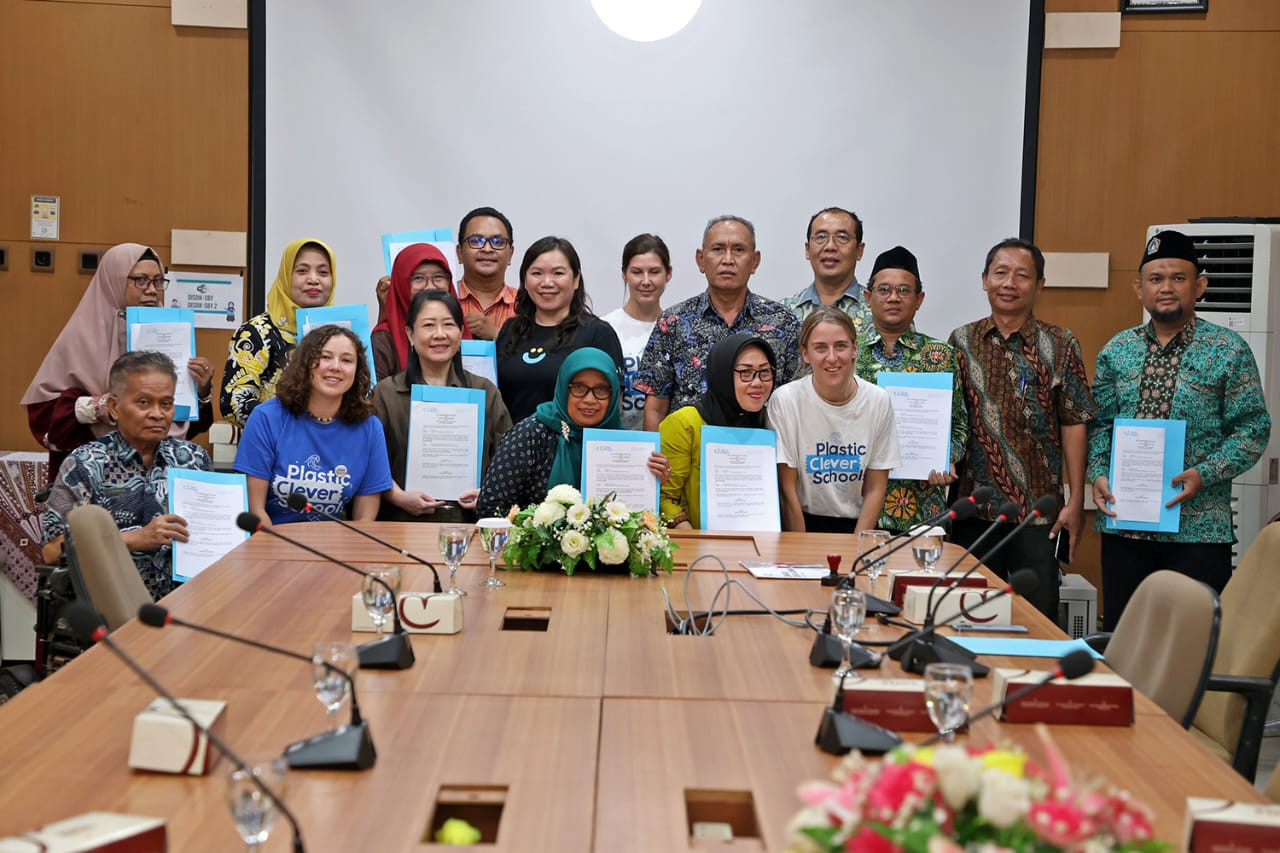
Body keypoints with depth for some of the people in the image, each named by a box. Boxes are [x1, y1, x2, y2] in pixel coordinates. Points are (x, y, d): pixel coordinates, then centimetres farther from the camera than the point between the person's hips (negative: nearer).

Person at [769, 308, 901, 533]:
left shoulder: (878, 401, -1)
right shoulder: (786, 400, -8)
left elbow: (875, 489, 3)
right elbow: (787, 490, -6)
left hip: (856, 526, 2)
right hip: (802, 523, -2)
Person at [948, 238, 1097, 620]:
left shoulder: (1061, 347, 0)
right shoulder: (962, 342, 6)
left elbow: (1073, 426, -1)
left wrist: (1076, 501, -4)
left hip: (1039, 512, -2)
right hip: (972, 508, 2)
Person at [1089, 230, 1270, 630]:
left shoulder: (1229, 351, -3)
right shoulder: (1117, 350, 9)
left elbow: (1253, 428, -4)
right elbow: (1099, 422, 10)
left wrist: (1204, 474, -17)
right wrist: (1098, 474, -6)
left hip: (1198, 527, -3)